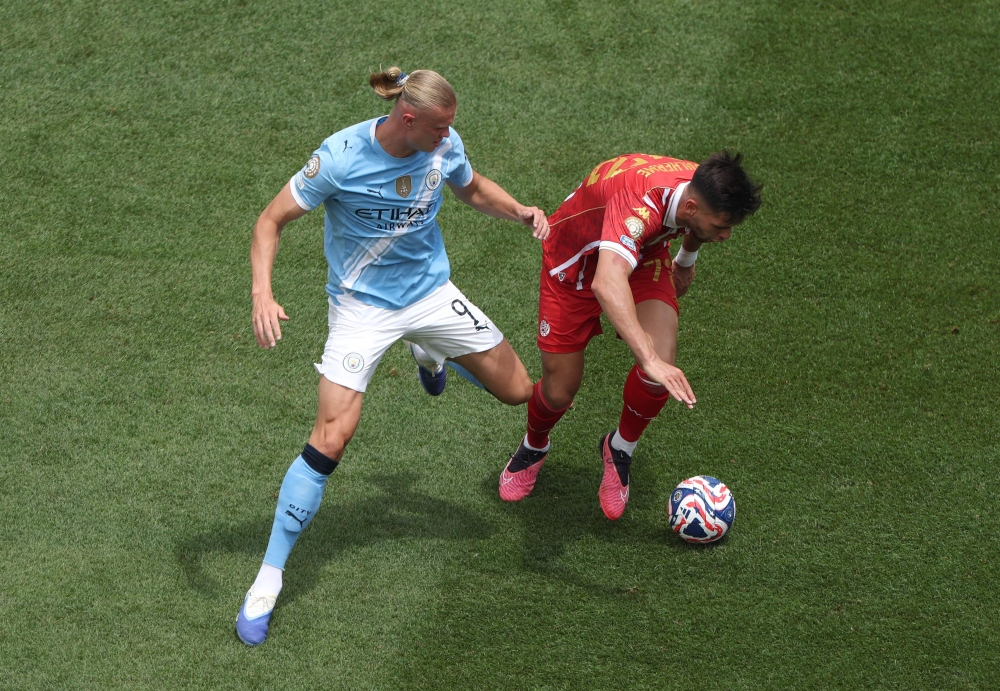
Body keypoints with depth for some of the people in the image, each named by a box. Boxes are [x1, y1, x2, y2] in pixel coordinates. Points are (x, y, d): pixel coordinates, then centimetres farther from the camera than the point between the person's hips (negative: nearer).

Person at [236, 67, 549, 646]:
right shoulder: (341, 157, -25)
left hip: (431, 293, 5)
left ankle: (432, 356, 42)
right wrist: (263, 295, -31)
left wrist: (519, 210, -7)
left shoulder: (444, 146, -11)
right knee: (331, 438, -19)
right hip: (363, 306, -5)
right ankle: (268, 579, -8)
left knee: (517, 390, 8)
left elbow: (472, 188, 13)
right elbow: (272, 221, -17)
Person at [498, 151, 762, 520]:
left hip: (643, 256, 5)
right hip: (575, 262, -5)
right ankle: (533, 447, 39)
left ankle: (619, 449, 9)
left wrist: (686, 261, 25)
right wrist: (649, 359, -70)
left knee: (662, 359, -21)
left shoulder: (703, 192, -23)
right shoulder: (640, 206, -46)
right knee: (559, 392, 0)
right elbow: (606, 284, -62)